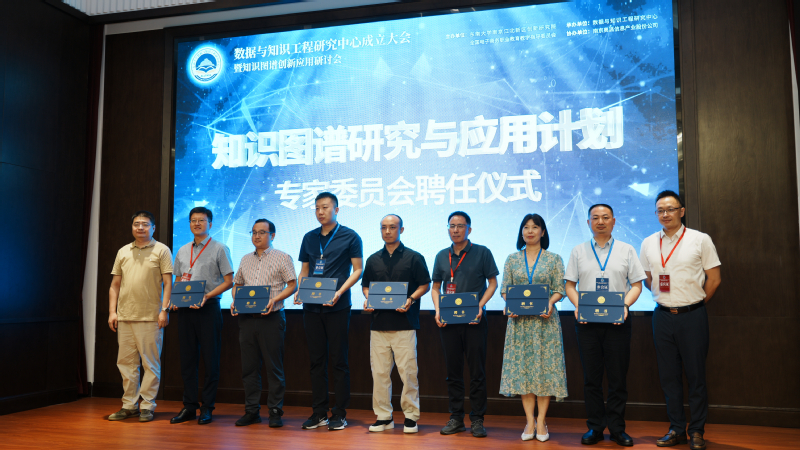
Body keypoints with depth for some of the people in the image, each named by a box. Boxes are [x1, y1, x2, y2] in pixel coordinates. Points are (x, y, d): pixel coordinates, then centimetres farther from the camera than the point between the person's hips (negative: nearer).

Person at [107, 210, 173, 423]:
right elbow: (115, 285, 15)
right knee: (126, 362, 9)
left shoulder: (161, 250, 2)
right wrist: (112, 312, 6)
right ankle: (129, 405, 19)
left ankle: (147, 405, 8)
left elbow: (168, 283, -3)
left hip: (150, 317, -4)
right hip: (124, 317, 5)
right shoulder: (123, 252, 15)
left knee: (151, 363, 0)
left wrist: (164, 310, -12)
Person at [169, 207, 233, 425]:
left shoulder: (219, 249, 1)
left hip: (208, 308, -5)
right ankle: (189, 407, 15)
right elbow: (177, 281, 21)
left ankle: (207, 408, 7)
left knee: (210, 360, -1)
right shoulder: (182, 251, 16)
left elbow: (229, 281, -4)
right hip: (185, 309, 5)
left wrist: (207, 296, -16)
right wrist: (175, 300, 1)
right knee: (187, 359, 7)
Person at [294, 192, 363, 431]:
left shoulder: (349, 237, -1)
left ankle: (339, 414, 9)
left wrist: (340, 292, -16)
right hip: (312, 306, 5)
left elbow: (358, 269, -3)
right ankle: (319, 412, 17)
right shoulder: (309, 238, 13)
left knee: (339, 360, 1)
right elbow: (304, 270, 18)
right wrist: (299, 291, -1)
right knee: (316, 359, 8)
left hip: (337, 307, -5)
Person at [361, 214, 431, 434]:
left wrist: (411, 299, -13)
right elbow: (365, 285, 21)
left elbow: (424, 284, 3)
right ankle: (383, 416, 15)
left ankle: (411, 416, 10)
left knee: (407, 371, -2)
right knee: (379, 371, 5)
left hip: (404, 323, -3)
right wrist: (367, 299, 1)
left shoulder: (414, 258, 3)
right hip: (378, 323, 4)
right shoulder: (373, 260, 14)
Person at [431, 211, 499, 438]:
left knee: (477, 371, 1)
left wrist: (480, 306, -12)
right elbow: (435, 287, 15)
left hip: (474, 320, -3)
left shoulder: (482, 253, 0)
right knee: (453, 371, 8)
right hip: (448, 321, 3)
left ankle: (477, 419, 10)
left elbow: (492, 283, 1)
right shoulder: (442, 256, 10)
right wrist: (438, 310, -1)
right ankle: (456, 417, 17)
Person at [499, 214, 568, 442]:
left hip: (545, 320, -1)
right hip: (519, 320, 2)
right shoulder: (512, 259, 10)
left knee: (545, 367, -2)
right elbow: (504, 288, 7)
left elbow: (559, 289, 1)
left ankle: (541, 421, 6)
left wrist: (549, 304, -17)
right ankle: (530, 421, 8)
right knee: (522, 367, 1)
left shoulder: (554, 259, 5)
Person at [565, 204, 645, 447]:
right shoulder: (578, 251, 10)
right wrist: (578, 306, -9)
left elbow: (636, 285, 5)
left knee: (618, 377, 3)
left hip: (617, 321, 0)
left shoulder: (626, 250, 8)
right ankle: (594, 427, 15)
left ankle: (617, 428, 15)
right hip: (587, 321, 1)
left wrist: (624, 305, -12)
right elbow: (570, 285, 9)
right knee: (591, 376, 5)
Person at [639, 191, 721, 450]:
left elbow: (714, 278, 0)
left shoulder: (700, 240, -2)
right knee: (668, 376, 9)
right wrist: (665, 298, 10)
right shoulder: (649, 243, 7)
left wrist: (695, 303, 3)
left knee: (696, 375, 2)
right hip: (663, 316, 3)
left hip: (692, 315, -3)